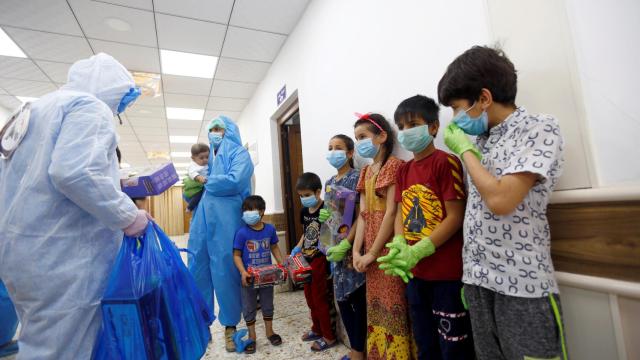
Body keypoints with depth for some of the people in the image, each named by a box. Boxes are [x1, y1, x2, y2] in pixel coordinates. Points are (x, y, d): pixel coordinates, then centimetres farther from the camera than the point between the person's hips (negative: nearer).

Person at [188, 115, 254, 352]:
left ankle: (230, 325, 17)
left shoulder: (239, 153, 1)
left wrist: (206, 182, -4)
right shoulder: (209, 157, 23)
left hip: (226, 220, -7)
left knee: (225, 271, 0)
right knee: (198, 269, 9)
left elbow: (234, 181, -17)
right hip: (203, 220, 7)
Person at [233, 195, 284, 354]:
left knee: (267, 305, 20)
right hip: (249, 277, -2)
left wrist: (282, 264, -5)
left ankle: (269, 332, 41)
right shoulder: (242, 233, -16)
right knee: (249, 308, 14)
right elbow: (237, 255, -12)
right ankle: (252, 337, 34)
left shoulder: (270, 229, -7)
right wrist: (242, 272, -25)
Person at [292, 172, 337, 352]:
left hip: (320, 260, -8)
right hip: (307, 259, 8)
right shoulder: (304, 211, 7)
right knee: (309, 296, 19)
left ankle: (329, 336, 21)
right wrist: (297, 248, 7)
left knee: (320, 298, 3)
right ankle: (317, 329, 38)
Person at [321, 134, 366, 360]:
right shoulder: (329, 183, 14)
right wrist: (322, 216, -4)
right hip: (335, 246, 7)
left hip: (352, 247, -7)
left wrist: (345, 245, -20)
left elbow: (361, 216, -15)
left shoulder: (357, 177, -8)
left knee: (357, 299, 3)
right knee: (342, 298, 14)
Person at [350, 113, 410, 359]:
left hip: (388, 249, -7)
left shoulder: (394, 166, -10)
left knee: (393, 306, 3)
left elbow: (391, 213, -16)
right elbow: (363, 214, 8)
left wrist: (373, 252, -12)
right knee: (376, 306, 17)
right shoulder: (366, 172, 12)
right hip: (369, 251, 8)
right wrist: (356, 250, 0)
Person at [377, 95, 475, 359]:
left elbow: (455, 217, -15)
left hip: (447, 273, -6)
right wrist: (399, 245, -10)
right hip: (415, 272, 6)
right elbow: (401, 213, 8)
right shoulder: (403, 170, 9)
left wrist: (415, 252, -19)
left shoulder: (446, 162, -11)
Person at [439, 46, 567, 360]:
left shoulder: (540, 129, -8)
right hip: (477, 280, 6)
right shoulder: (480, 140, 11)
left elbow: (500, 200, -22)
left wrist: (465, 150, -9)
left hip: (523, 286, -6)